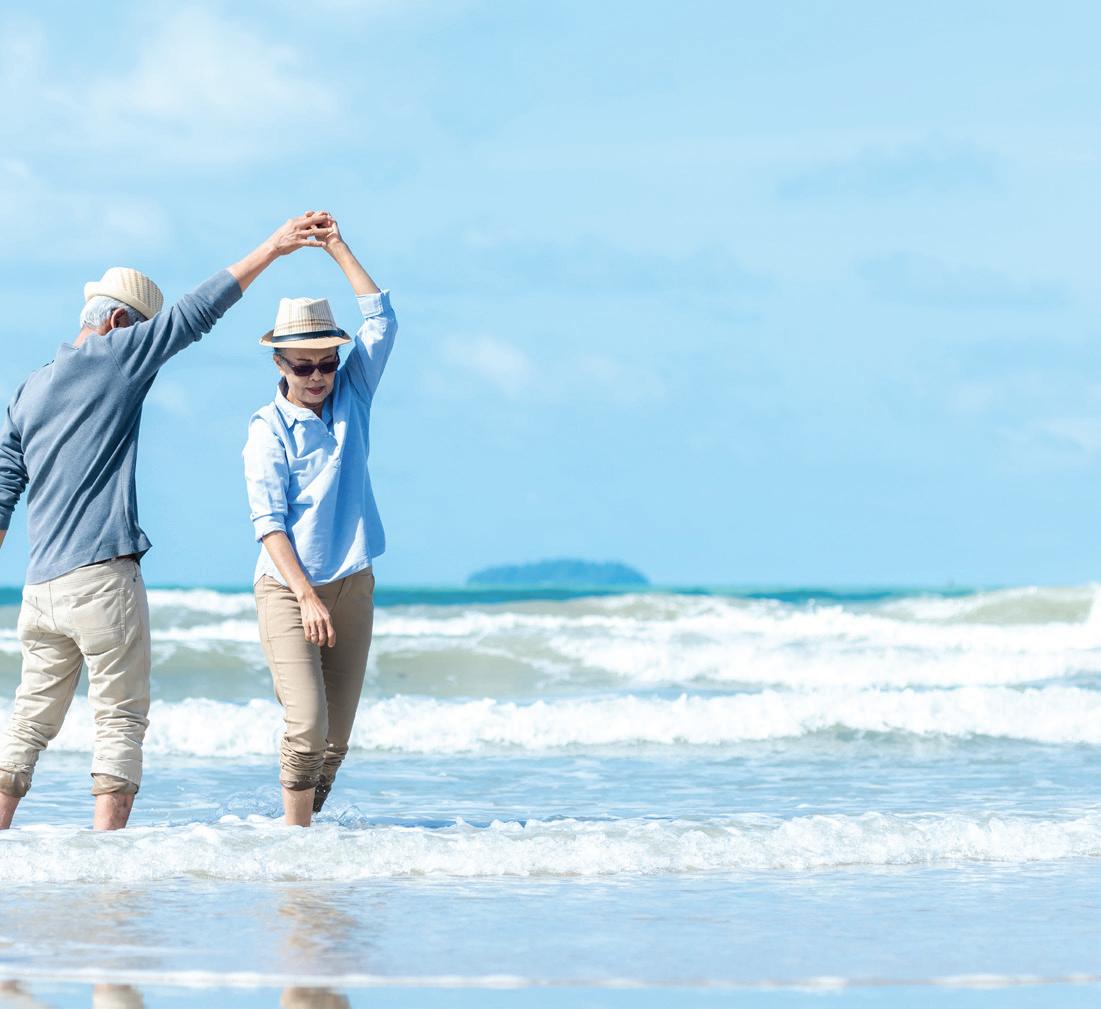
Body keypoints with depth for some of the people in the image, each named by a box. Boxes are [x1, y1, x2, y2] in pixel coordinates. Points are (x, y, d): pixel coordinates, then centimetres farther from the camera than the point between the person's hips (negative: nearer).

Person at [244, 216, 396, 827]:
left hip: (352, 585, 5)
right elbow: (268, 522, -12)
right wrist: (307, 597, -21)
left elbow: (381, 321, 2)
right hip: (287, 587, -5)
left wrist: (338, 248, -2)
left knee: (337, 735, 3)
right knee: (307, 725, -17)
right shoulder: (267, 429, -7)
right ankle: (294, 835, -10)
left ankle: (308, 822, 13)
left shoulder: (351, 399, 7)